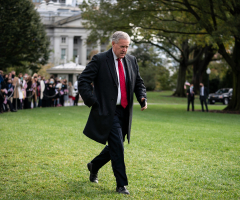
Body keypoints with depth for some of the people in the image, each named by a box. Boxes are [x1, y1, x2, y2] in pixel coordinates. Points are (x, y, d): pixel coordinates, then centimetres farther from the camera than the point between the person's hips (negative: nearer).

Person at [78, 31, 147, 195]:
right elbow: (83, 81, -7)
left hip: (124, 112, 6)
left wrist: (142, 98, 0)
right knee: (117, 147, -11)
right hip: (107, 112, -6)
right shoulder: (100, 60, -7)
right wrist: (92, 101, -14)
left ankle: (94, 166, 40)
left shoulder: (131, 61, 10)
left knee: (115, 147, 14)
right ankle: (121, 185, -2)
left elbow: (139, 83, 19)